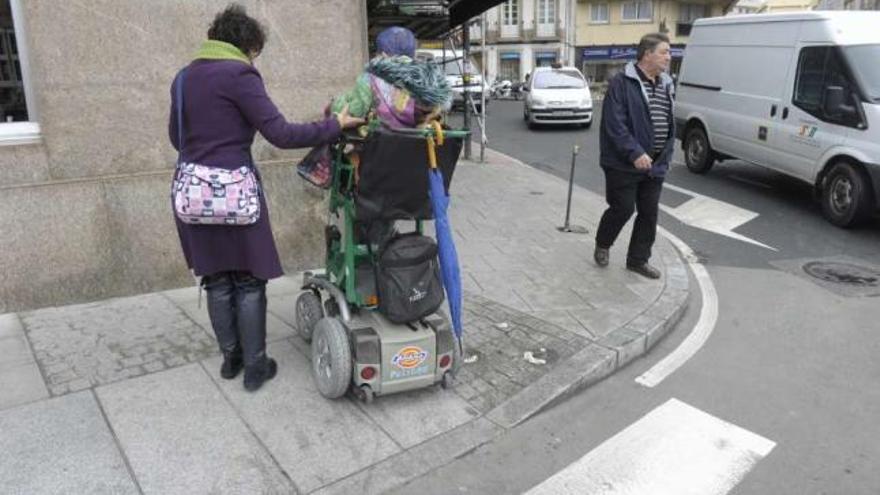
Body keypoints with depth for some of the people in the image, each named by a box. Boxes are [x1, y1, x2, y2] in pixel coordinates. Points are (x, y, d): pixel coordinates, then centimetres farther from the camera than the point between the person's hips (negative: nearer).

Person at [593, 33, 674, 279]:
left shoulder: (666, 85, 12)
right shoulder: (622, 83, -12)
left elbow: (669, 126, 18)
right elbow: (615, 124, -19)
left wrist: (665, 157, 12)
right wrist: (635, 153, -25)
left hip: (654, 165, 7)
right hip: (624, 164, -7)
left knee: (649, 213, 9)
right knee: (623, 208, 0)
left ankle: (638, 259, 23)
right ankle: (602, 245, 27)